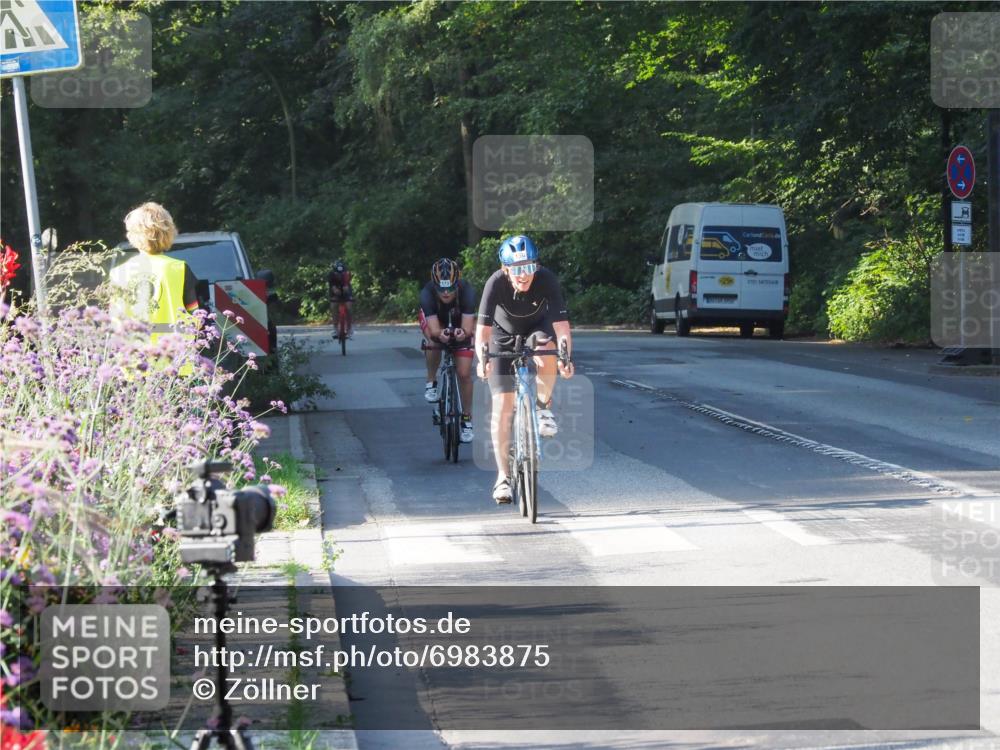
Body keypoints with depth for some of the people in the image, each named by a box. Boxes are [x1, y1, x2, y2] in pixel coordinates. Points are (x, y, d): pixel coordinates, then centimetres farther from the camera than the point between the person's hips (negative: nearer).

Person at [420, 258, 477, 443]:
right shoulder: (427, 293, -37)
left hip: (461, 323, 0)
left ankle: (467, 419, 8)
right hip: (435, 320, 0)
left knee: (464, 373, -9)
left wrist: (463, 332, -63)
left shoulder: (467, 291, -36)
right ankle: (431, 382, -9)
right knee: (434, 340, -35)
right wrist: (440, 334, -64)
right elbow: (434, 329, -41)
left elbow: (468, 328, -40)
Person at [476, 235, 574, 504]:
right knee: (502, 407, -10)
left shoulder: (547, 280, -30)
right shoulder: (496, 283, -31)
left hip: (537, 328, 0)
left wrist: (565, 356, -52)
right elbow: (483, 329, -35)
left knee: (546, 348, -37)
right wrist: (482, 358, -53)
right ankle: (503, 477, 0)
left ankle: (543, 406, -10)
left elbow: (561, 324, -35)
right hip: (504, 336, 0)